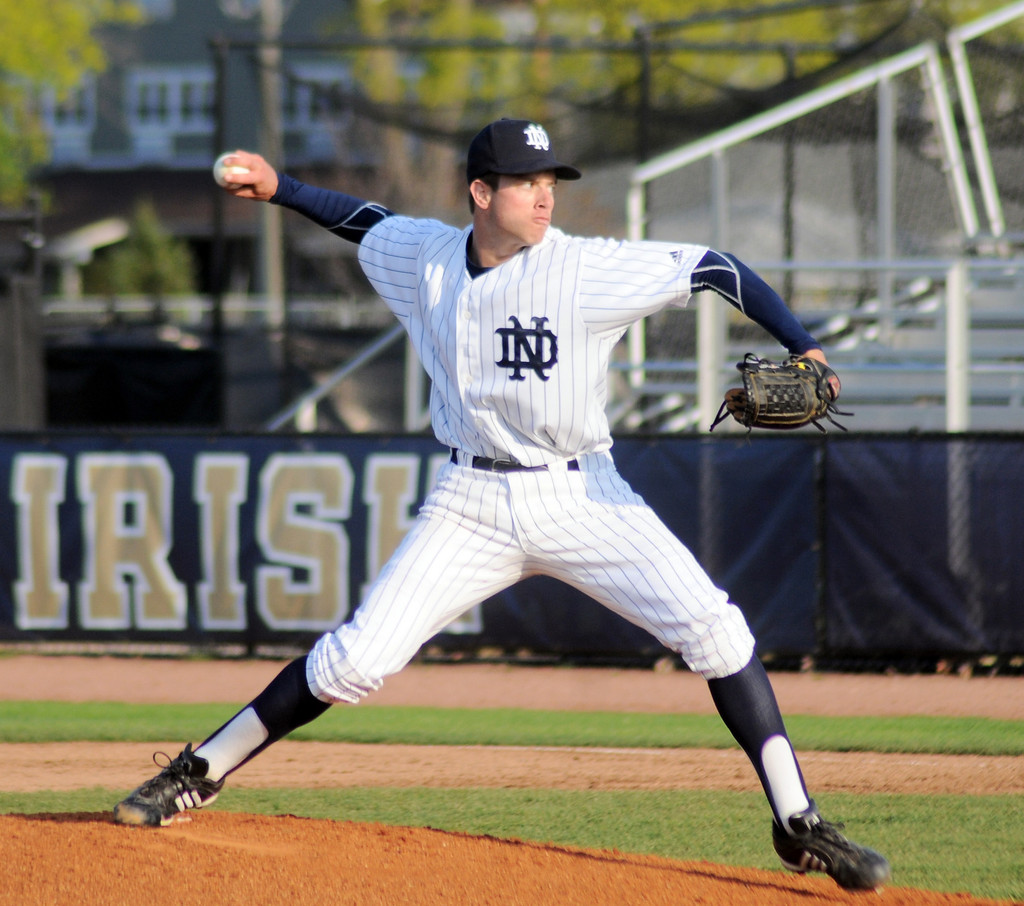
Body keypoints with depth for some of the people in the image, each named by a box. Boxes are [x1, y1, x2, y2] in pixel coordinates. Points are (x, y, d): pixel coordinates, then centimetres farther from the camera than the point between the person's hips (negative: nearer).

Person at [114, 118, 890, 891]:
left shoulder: (589, 270, -13)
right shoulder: (425, 259, -1)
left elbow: (716, 269, -12)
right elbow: (368, 222, 21)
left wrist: (802, 348, -21)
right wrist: (277, 187, 12)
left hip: (581, 496, -1)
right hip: (474, 502, 2)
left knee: (714, 630, -15)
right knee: (356, 658, -7)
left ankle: (798, 826, -6)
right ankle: (198, 775, 8)